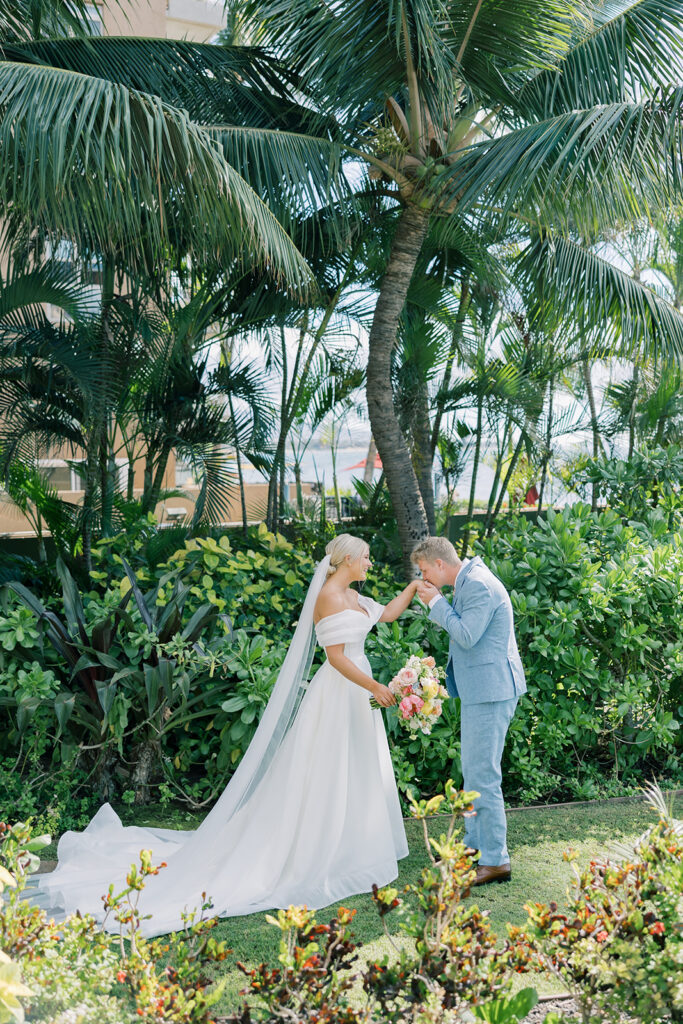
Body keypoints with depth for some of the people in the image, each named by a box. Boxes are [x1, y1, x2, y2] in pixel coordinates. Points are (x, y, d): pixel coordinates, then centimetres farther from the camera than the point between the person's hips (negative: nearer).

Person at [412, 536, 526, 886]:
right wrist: (438, 602, 5)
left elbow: (467, 635, -23)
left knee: (483, 775, -6)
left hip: (491, 690, -11)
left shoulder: (478, 585, -19)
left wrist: (436, 602, -15)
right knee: (472, 770, 20)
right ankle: (475, 843, 33)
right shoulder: (467, 581, 13)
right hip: (479, 689, 11)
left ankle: (496, 860, 3)